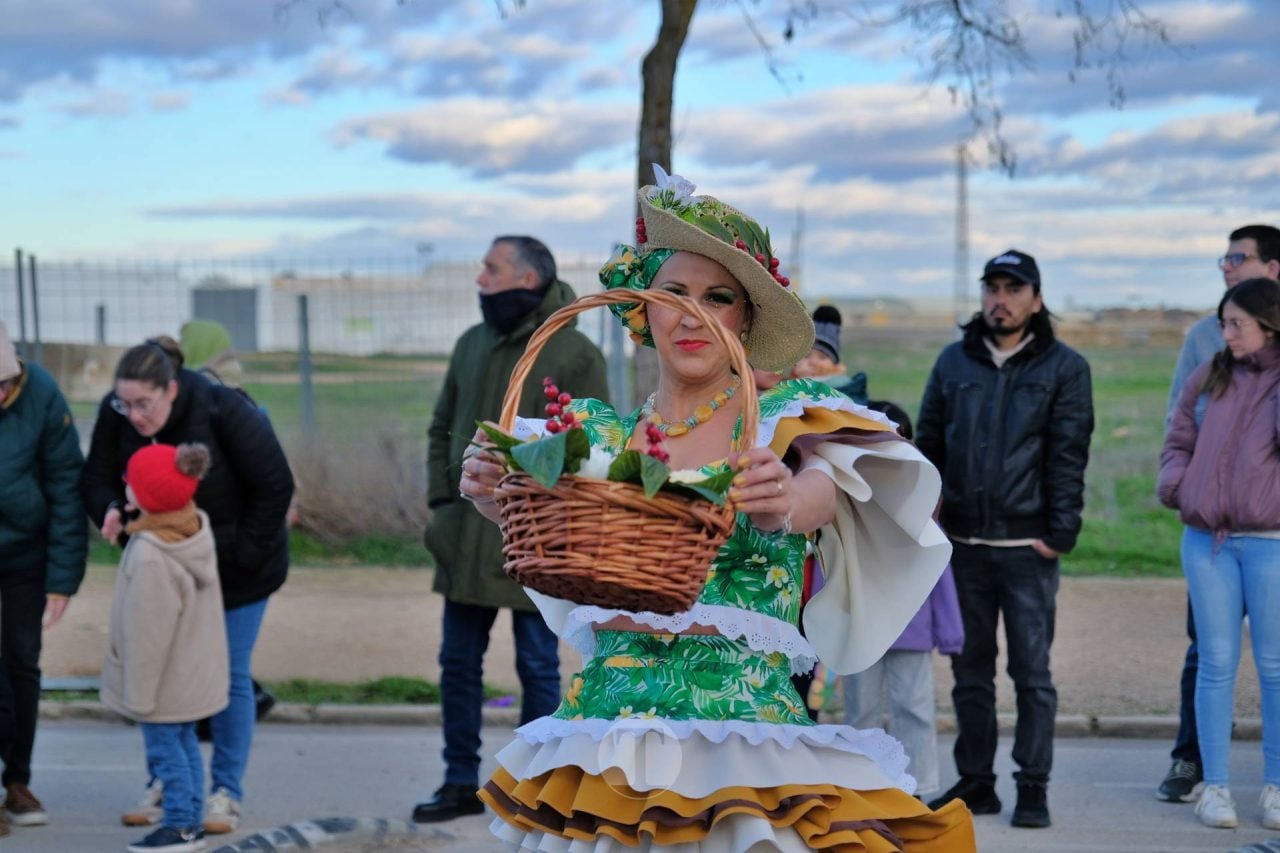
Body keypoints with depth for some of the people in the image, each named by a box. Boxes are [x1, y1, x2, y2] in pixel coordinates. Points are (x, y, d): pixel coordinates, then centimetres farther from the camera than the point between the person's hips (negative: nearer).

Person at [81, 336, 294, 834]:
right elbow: (97, 478, -5)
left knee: (229, 676, 1)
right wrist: (112, 511, -28)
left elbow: (275, 486, -19)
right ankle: (166, 784, 20)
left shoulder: (224, 411, -26)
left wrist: (241, 555, -17)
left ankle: (226, 793, 10)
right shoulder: (116, 416, -14)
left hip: (234, 569, -4)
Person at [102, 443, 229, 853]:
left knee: (165, 747, 6)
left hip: (166, 682, -9)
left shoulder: (151, 558, -32)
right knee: (184, 742, 20)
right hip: (192, 674, 9)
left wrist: (139, 693, -16)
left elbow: (147, 633, -25)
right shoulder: (197, 528, -5)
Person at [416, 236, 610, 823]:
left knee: (537, 666, 5)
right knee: (458, 662, 10)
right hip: (467, 537, 6)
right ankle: (461, 784, 21)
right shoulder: (471, 345, 10)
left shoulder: (574, 354, -8)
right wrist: (442, 498, 5)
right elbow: (442, 428, 17)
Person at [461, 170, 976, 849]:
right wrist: (493, 491, -29)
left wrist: (783, 506, -41)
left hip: (743, 735, -2)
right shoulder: (600, 435, 10)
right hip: (606, 728, 2)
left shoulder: (788, 422, 2)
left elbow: (820, 493, -18)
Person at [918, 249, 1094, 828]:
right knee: (970, 670, 9)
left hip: (1027, 546, -3)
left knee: (1031, 672, -1)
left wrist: (1061, 531, -11)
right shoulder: (954, 362, 11)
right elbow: (928, 444, 13)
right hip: (963, 543, 4)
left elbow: (1069, 455, -4)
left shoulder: (1064, 367, 2)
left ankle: (1033, 789, 6)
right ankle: (975, 782, 18)